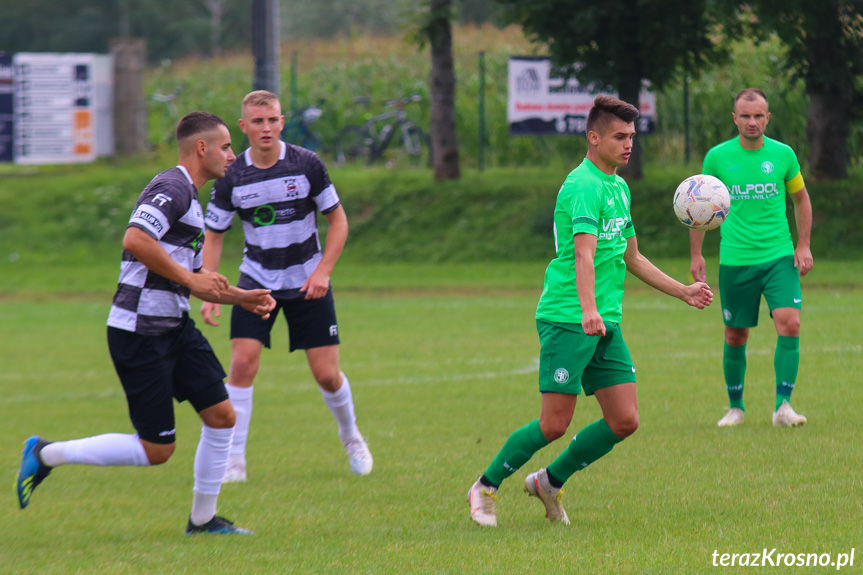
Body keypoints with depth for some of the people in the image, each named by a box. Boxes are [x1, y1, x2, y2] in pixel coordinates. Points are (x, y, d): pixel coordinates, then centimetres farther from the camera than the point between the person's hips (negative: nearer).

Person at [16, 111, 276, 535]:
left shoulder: (190, 199, 19)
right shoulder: (172, 188, -14)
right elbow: (135, 240, -30)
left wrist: (240, 297, 17)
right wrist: (189, 277, -22)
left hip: (174, 328, 10)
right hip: (139, 334, -10)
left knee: (222, 416, 4)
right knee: (157, 449, -6)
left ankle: (202, 519, 16)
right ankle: (46, 454, 5)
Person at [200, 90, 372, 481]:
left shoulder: (307, 165, -12)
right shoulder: (231, 177, -10)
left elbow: (338, 219, -2)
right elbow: (213, 235, 0)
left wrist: (323, 271, -13)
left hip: (308, 283, 0)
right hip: (257, 280, 0)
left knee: (327, 375, 0)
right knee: (242, 362, -16)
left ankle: (350, 435, 30)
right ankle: (234, 460, -8)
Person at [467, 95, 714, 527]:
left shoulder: (619, 187, 16)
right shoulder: (584, 186, -14)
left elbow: (631, 258, 28)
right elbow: (584, 252, -29)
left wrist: (683, 292, 30)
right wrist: (588, 311, -42)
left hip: (606, 324, 9)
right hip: (568, 320, -9)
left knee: (624, 421, 1)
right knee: (554, 424, -9)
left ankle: (550, 481, 18)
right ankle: (486, 487, 10)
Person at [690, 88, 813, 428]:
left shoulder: (783, 155, 1)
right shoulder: (717, 157, -2)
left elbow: (801, 199, 14)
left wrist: (803, 245, 6)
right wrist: (696, 255, 7)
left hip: (780, 256, 0)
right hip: (735, 259, 0)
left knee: (790, 323, -16)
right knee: (736, 336, 6)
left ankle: (783, 407, -12)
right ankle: (735, 407, 23)